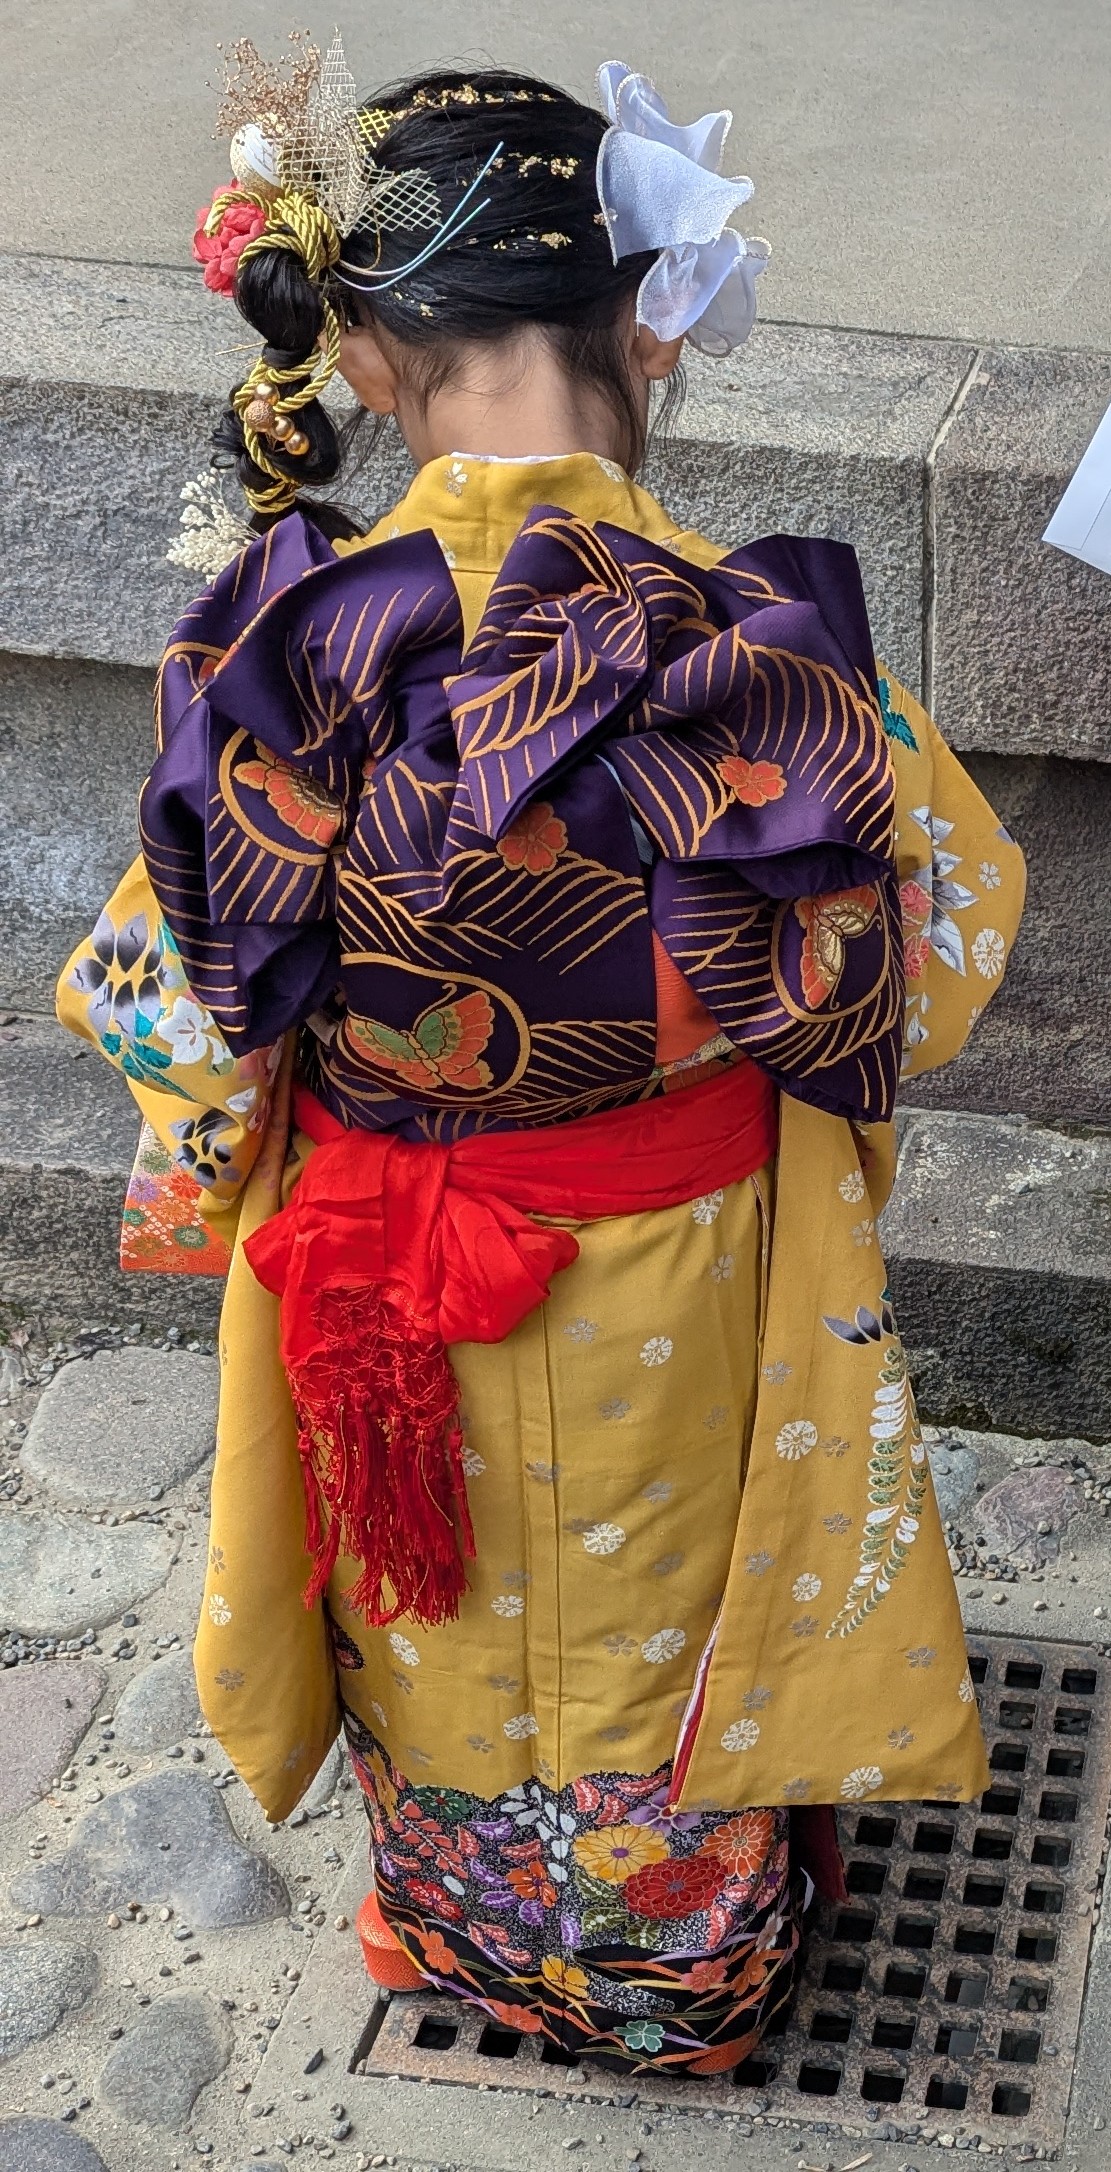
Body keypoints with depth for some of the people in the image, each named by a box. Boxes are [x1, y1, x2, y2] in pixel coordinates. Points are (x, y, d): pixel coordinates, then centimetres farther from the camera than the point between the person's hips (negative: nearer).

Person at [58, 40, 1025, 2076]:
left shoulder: (284, 648, -25)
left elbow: (181, 999, -11)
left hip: (384, 1292, 1)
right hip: (677, 1316, 0)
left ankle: (470, 1939, 57)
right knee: (657, 1643, 28)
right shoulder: (761, 647, -27)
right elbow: (926, 952, -10)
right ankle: (686, 1974, 55)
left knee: (448, 1652, 30)